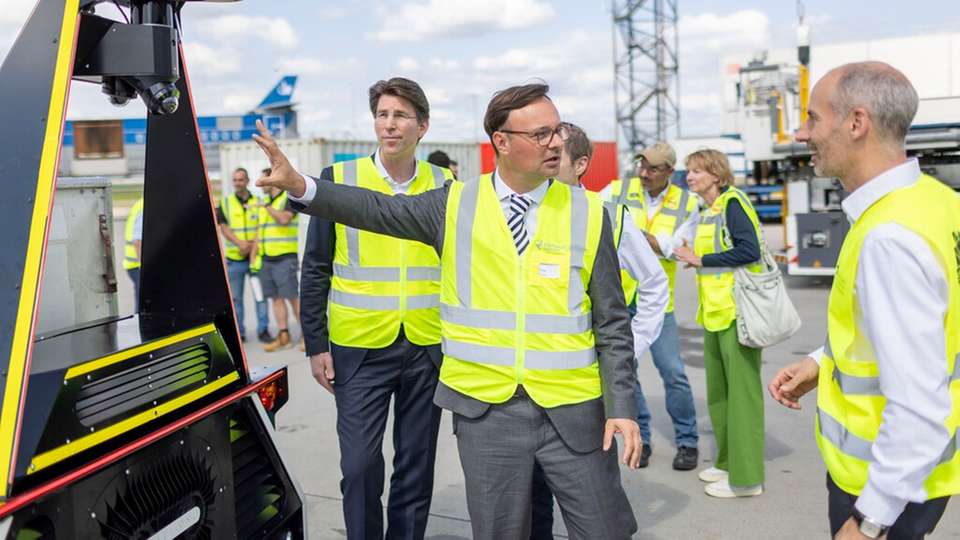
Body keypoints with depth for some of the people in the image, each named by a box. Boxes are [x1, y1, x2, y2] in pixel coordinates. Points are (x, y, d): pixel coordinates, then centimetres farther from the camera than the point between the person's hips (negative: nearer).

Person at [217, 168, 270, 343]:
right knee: (235, 297, 6)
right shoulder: (225, 203, 6)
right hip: (234, 258, 1)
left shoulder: (257, 202, 5)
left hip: (255, 256, -1)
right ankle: (238, 332, 15)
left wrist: (252, 246, -14)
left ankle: (263, 330, 7)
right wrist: (240, 243, -16)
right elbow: (223, 228, -2)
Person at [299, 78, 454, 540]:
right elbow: (316, 269, 1)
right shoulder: (338, 179, -2)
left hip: (428, 348, 2)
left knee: (417, 467, 12)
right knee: (360, 465, 2)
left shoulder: (444, 186, 3)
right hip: (359, 348, -1)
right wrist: (316, 344, -2)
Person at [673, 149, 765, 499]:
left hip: (737, 311, -9)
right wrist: (694, 258, 3)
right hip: (714, 311, 9)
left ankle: (746, 477, 6)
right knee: (718, 391, 15)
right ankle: (729, 463, 28)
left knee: (741, 391, -2)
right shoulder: (707, 211, 16)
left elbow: (749, 250, -20)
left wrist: (699, 259, -15)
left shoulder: (732, 202, -10)